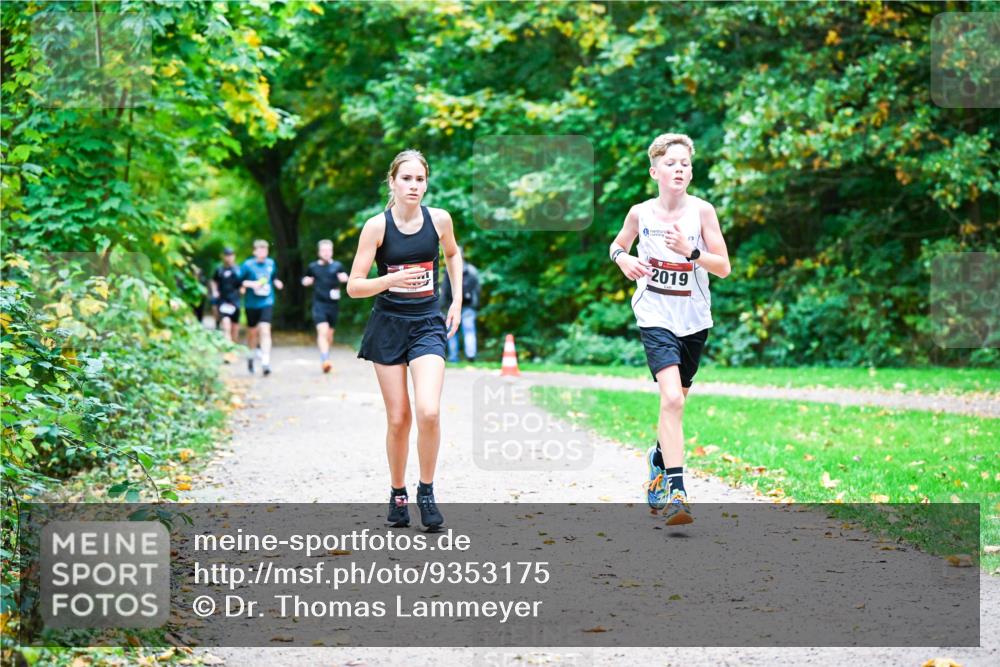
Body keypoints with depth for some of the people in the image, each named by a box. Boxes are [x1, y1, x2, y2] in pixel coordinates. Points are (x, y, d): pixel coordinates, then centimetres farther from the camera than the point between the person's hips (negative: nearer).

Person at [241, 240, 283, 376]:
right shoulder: (247, 265, -6)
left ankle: (265, 362, -19)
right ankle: (251, 356, 40)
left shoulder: (271, 263, 4)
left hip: (267, 302, 0)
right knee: (252, 331, 12)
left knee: (265, 329, -15)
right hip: (251, 303, 0)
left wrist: (276, 282, -1)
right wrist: (251, 284, -19)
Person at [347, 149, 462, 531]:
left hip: (428, 324, 1)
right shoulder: (377, 226, -9)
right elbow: (354, 287, -9)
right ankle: (397, 494, 23)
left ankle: (426, 492, -1)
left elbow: (453, 254, 21)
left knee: (429, 411, -18)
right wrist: (391, 280, -26)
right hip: (388, 327, -1)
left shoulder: (439, 219, -2)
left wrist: (457, 301, 13)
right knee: (398, 419, 3)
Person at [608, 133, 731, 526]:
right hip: (655, 319, -2)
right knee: (672, 398, -21)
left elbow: (723, 267, -6)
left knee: (675, 402, 17)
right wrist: (622, 258, -6)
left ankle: (659, 457, 48)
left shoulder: (702, 211, -5)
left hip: (694, 321, 2)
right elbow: (617, 245, 17)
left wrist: (690, 252, -23)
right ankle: (675, 493, -24)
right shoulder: (640, 213, -3)